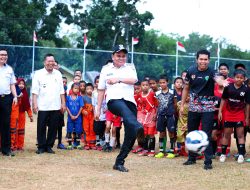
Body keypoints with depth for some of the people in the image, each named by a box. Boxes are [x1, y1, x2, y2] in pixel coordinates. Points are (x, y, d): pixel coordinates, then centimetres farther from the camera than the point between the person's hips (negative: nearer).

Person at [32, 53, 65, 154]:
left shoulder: (58, 74, 12)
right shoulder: (38, 74, 0)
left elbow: (61, 91, 14)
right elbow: (35, 91, -3)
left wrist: (63, 103, 8)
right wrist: (35, 104, -11)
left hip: (56, 107, 3)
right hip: (43, 107, -3)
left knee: (53, 127, 4)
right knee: (41, 127, 0)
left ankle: (49, 146, 14)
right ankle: (41, 147, 9)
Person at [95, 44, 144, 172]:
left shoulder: (130, 68, 18)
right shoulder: (106, 69, 18)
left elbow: (133, 80, -5)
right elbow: (101, 90, 18)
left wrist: (118, 79, -22)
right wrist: (98, 109, 15)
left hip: (129, 101, 3)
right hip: (113, 100, -3)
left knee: (130, 135, -7)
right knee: (124, 109, -40)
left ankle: (119, 162, 4)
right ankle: (138, 128, -72)